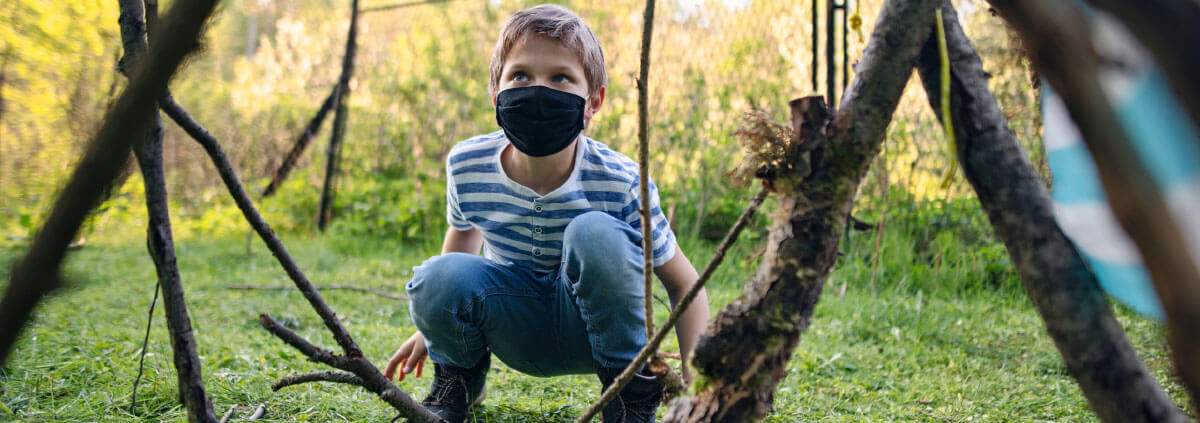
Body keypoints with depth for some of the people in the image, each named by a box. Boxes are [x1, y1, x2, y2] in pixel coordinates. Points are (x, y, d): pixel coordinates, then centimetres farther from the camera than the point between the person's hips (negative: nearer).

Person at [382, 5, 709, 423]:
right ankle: (460, 376, 7)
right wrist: (432, 323, 17)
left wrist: (694, 379, -25)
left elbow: (682, 283, -13)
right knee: (436, 277, -29)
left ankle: (632, 387, -11)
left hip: (591, 324, -2)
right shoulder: (466, 165, -15)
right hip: (517, 332, 2)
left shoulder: (620, 184, -23)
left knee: (596, 233, -33)